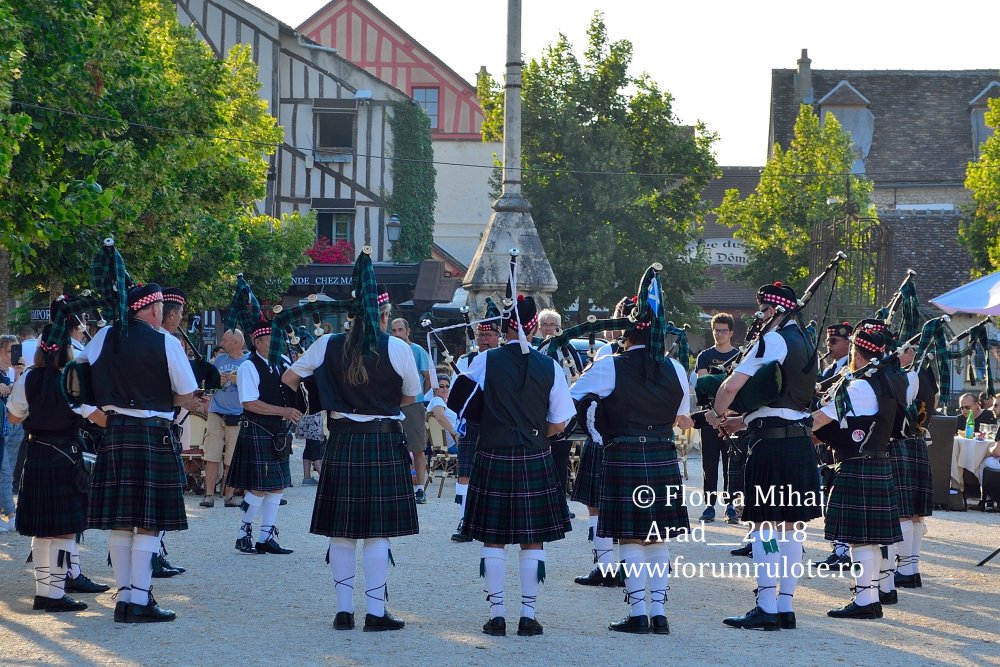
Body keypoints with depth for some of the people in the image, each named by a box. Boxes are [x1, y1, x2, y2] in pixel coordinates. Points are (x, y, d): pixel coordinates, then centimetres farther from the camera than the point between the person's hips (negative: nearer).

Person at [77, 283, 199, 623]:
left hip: (115, 433, 5)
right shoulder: (166, 343, -8)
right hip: (153, 435, -5)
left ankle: (124, 596, 13)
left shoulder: (105, 337, 5)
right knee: (148, 523, -2)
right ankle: (139, 601, -4)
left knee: (120, 521, 9)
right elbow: (188, 400, -6)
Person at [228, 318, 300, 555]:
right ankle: (244, 535, 6)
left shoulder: (281, 364, 11)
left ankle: (266, 538, 14)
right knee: (258, 487, -7)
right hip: (256, 432, -8)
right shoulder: (249, 367, -11)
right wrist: (283, 411, -19)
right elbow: (249, 403, -18)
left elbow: (289, 395, 24)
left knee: (277, 486, 8)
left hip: (278, 433, 8)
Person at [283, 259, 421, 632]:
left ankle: (344, 610, 11)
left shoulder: (328, 345, 0)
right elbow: (411, 396, 4)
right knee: (378, 532, 0)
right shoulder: (396, 349, -8)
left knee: (341, 532, 8)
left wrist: (318, 400, 25)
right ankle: (376, 612, 0)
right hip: (384, 443, -3)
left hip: (342, 442, 3)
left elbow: (289, 378, 9)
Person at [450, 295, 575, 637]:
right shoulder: (549, 366, -2)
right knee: (533, 541, 6)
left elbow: (458, 402, 2)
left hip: (493, 458, 0)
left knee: (493, 540, 6)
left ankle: (497, 615, 5)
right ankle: (528, 615, 6)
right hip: (535, 461, 1)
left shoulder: (486, 361, -5)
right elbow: (558, 423, 2)